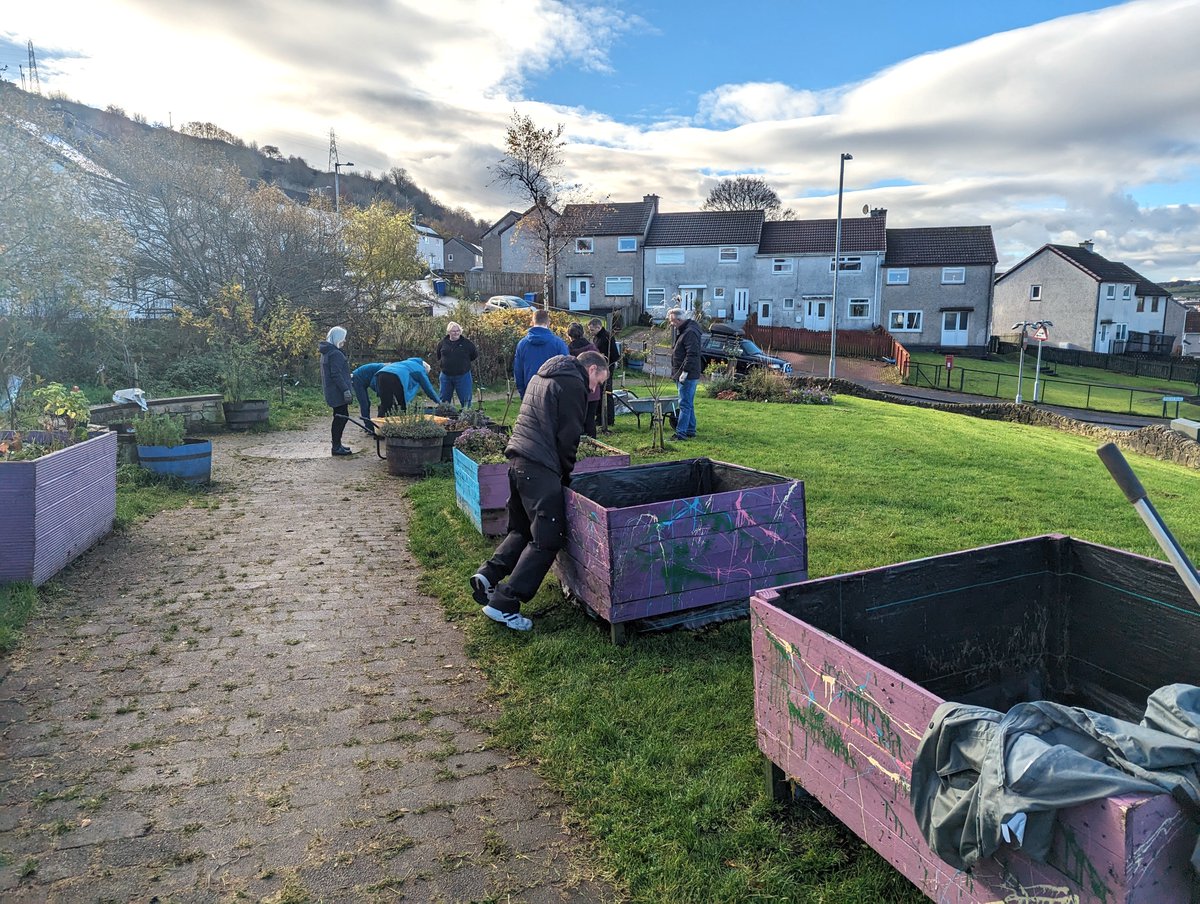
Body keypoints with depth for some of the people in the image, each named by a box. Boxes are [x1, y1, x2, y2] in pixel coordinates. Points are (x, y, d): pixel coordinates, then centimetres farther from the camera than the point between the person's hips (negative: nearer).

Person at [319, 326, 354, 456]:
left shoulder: (326, 352, 16)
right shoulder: (335, 354, -17)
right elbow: (336, 374, -22)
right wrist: (346, 390, -22)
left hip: (333, 391, 11)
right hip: (338, 391, -11)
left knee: (339, 417, 16)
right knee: (342, 417, -6)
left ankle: (337, 445, 23)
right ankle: (336, 448, -4)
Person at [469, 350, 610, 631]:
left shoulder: (544, 376, 23)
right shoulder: (573, 384, -6)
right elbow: (568, 437, -9)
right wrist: (566, 474, 5)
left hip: (517, 459, 9)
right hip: (540, 467, -9)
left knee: (522, 529, 20)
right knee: (548, 538, -5)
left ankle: (488, 575, 6)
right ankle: (504, 604, -7)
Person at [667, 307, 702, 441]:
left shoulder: (690, 332, -17)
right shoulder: (682, 330, 16)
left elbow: (692, 354, -24)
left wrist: (685, 372, -24)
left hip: (688, 375, -11)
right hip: (682, 374, 11)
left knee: (685, 404, -10)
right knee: (688, 404, 15)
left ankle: (681, 433, -10)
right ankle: (690, 430, 22)